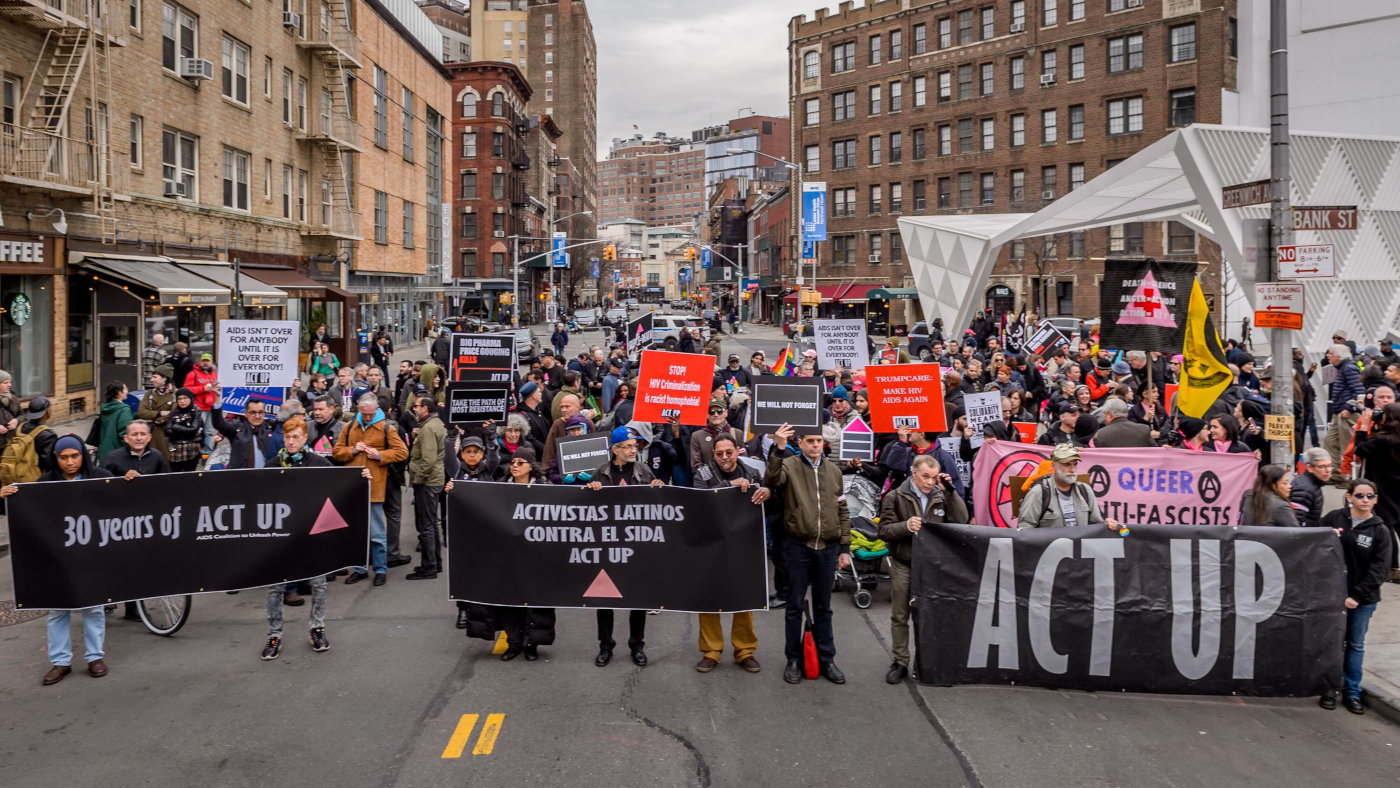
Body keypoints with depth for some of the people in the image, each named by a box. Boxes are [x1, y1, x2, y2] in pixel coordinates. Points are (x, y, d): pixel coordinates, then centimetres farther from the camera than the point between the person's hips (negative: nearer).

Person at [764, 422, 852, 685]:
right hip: (799, 547, -3)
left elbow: (842, 512, 12)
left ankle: (827, 659, 22)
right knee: (795, 606, 7)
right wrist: (778, 449, -37)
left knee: (823, 607, 13)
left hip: (828, 548, 3)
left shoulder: (833, 471, 8)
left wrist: (845, 548, 8)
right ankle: (793, 659, 19)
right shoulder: (789, 465, -4)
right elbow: (771, 481, -27)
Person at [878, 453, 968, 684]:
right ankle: (900, 663, 15)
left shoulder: (941, 497, 6)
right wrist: (906, 526, -24)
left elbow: (961, 520, -3)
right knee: (900, 616, 5)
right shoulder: (896, 497, -2)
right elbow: (884, 531, -5)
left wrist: (950, 491, -10)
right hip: (903, 565, -2)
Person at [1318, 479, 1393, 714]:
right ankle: (1329, 690, 16)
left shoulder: (1380, 531, -2)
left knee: (1355, 645, 11)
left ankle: (1352, 692, 22)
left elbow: (1380, 569, -6)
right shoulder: (1333, 519, -2)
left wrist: (1358, 595, -12)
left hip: (1363, 597, 0)